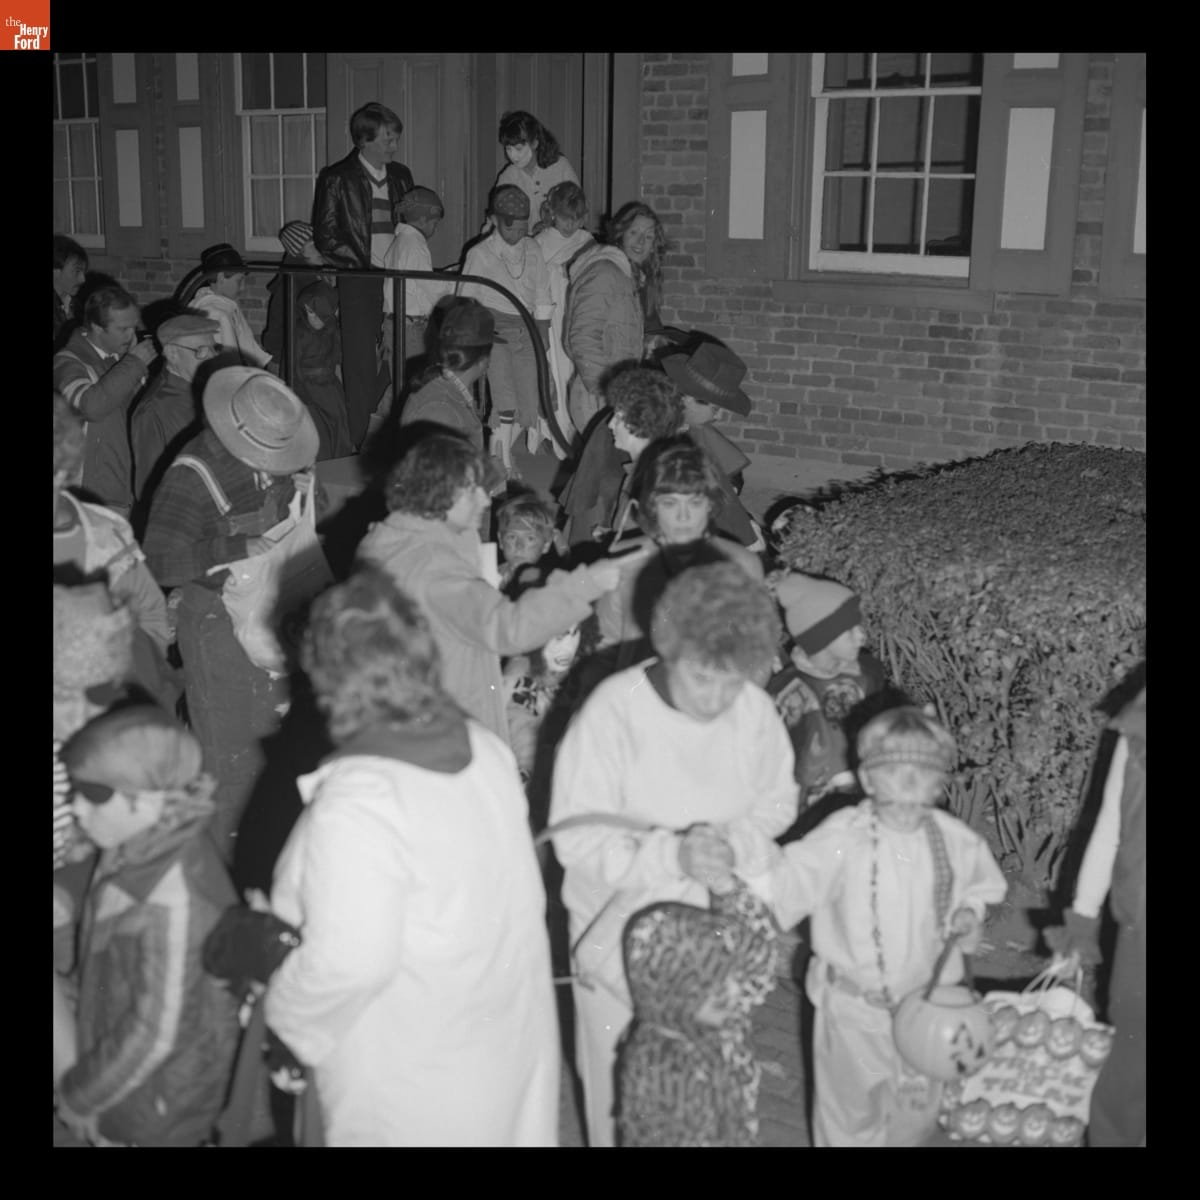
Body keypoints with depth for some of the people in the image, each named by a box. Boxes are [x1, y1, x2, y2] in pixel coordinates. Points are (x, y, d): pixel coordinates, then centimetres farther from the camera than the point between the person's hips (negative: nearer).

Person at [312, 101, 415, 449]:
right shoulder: (337, 179, 0)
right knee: (361, 365, -4)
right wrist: (362, 264, -10)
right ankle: (360, 444, 1)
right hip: (359, 281, -4)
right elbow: (325, 235, -1)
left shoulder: (401, 176, 15)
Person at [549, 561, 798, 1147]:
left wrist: (734, 841, -18)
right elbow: (577, 840, -24)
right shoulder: (612, 710, -24)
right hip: (620, 932, -3)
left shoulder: (756, 711, -12)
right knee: (621, 1082, 14)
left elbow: (777, 803, 3)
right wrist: (673, 855, -37)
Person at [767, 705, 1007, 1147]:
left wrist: (970, 912, -7)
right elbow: (788, 883, -29)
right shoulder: (843, 838, -23)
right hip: (854, 1005, -4)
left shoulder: (956, 841, -9)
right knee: (852, 1114, 11)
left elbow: (982, 883, 12)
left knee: (918, 1110, 23)